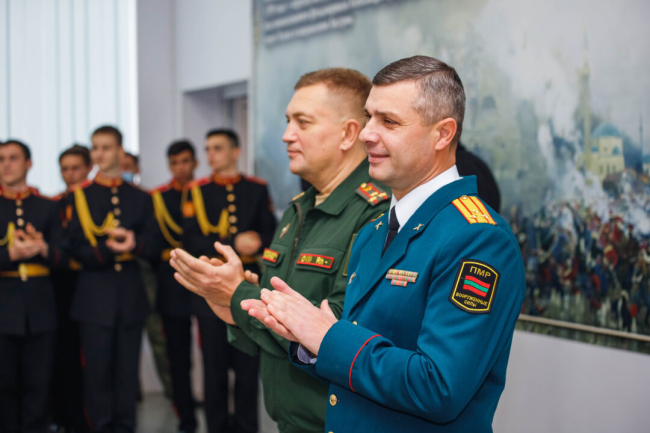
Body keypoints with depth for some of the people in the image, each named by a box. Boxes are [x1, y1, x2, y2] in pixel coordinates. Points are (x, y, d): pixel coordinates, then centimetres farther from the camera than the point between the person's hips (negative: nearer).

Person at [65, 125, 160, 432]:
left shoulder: (140, 198, 10)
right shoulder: (79, 195, 4)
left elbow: (154, 249, 6)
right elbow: (76, 249, -3)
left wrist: (134, 243, -16)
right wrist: (105, 249, -20)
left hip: (131, 295, 2)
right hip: (95, 297, -2)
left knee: (127, 369, 6)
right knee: (97, 370, 0)